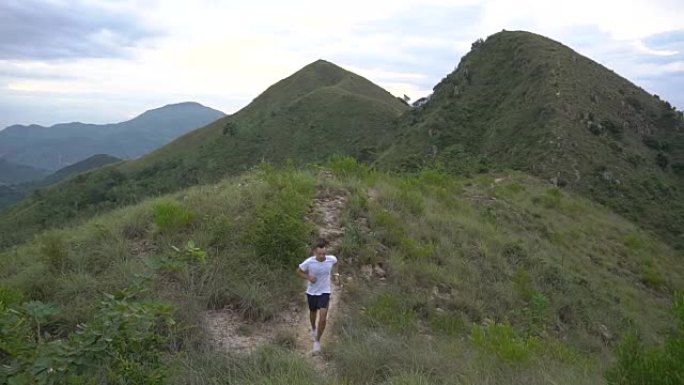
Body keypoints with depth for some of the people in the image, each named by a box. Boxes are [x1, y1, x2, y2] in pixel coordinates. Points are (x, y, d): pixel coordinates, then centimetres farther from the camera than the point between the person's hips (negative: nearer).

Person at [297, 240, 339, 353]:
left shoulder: (331, 259, -18)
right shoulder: (309, 262, -25)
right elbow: (299, 271, -6)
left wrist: (335, 273, 1)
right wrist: (308, 277, -22)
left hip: (325, 292, 0)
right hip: (312, 292, 1)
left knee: (323, 317, -12)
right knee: (313, 312, 23)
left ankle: (317, 341, 8)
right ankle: (313, 329, 55)